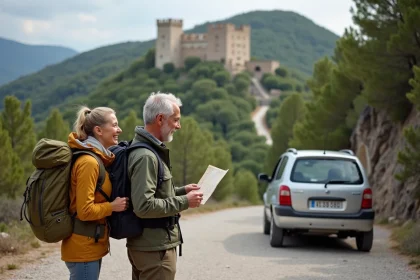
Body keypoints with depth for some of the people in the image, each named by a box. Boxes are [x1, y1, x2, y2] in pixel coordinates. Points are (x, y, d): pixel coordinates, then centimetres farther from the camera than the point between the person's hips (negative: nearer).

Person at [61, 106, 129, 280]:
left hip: (91, 245, 10)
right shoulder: (89, 162, -18)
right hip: (84, 248, -10)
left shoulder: (97, 158, 12)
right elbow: (85, 211, -22)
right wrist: (113, 206, -13)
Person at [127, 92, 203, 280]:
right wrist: (184, 202, -19)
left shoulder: (148, 149, 13)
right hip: (155, 247, -10)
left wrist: (181, 191, 11)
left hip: (145, 243, 10)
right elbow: (144, 206, -27)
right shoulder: (145, 156, -20)